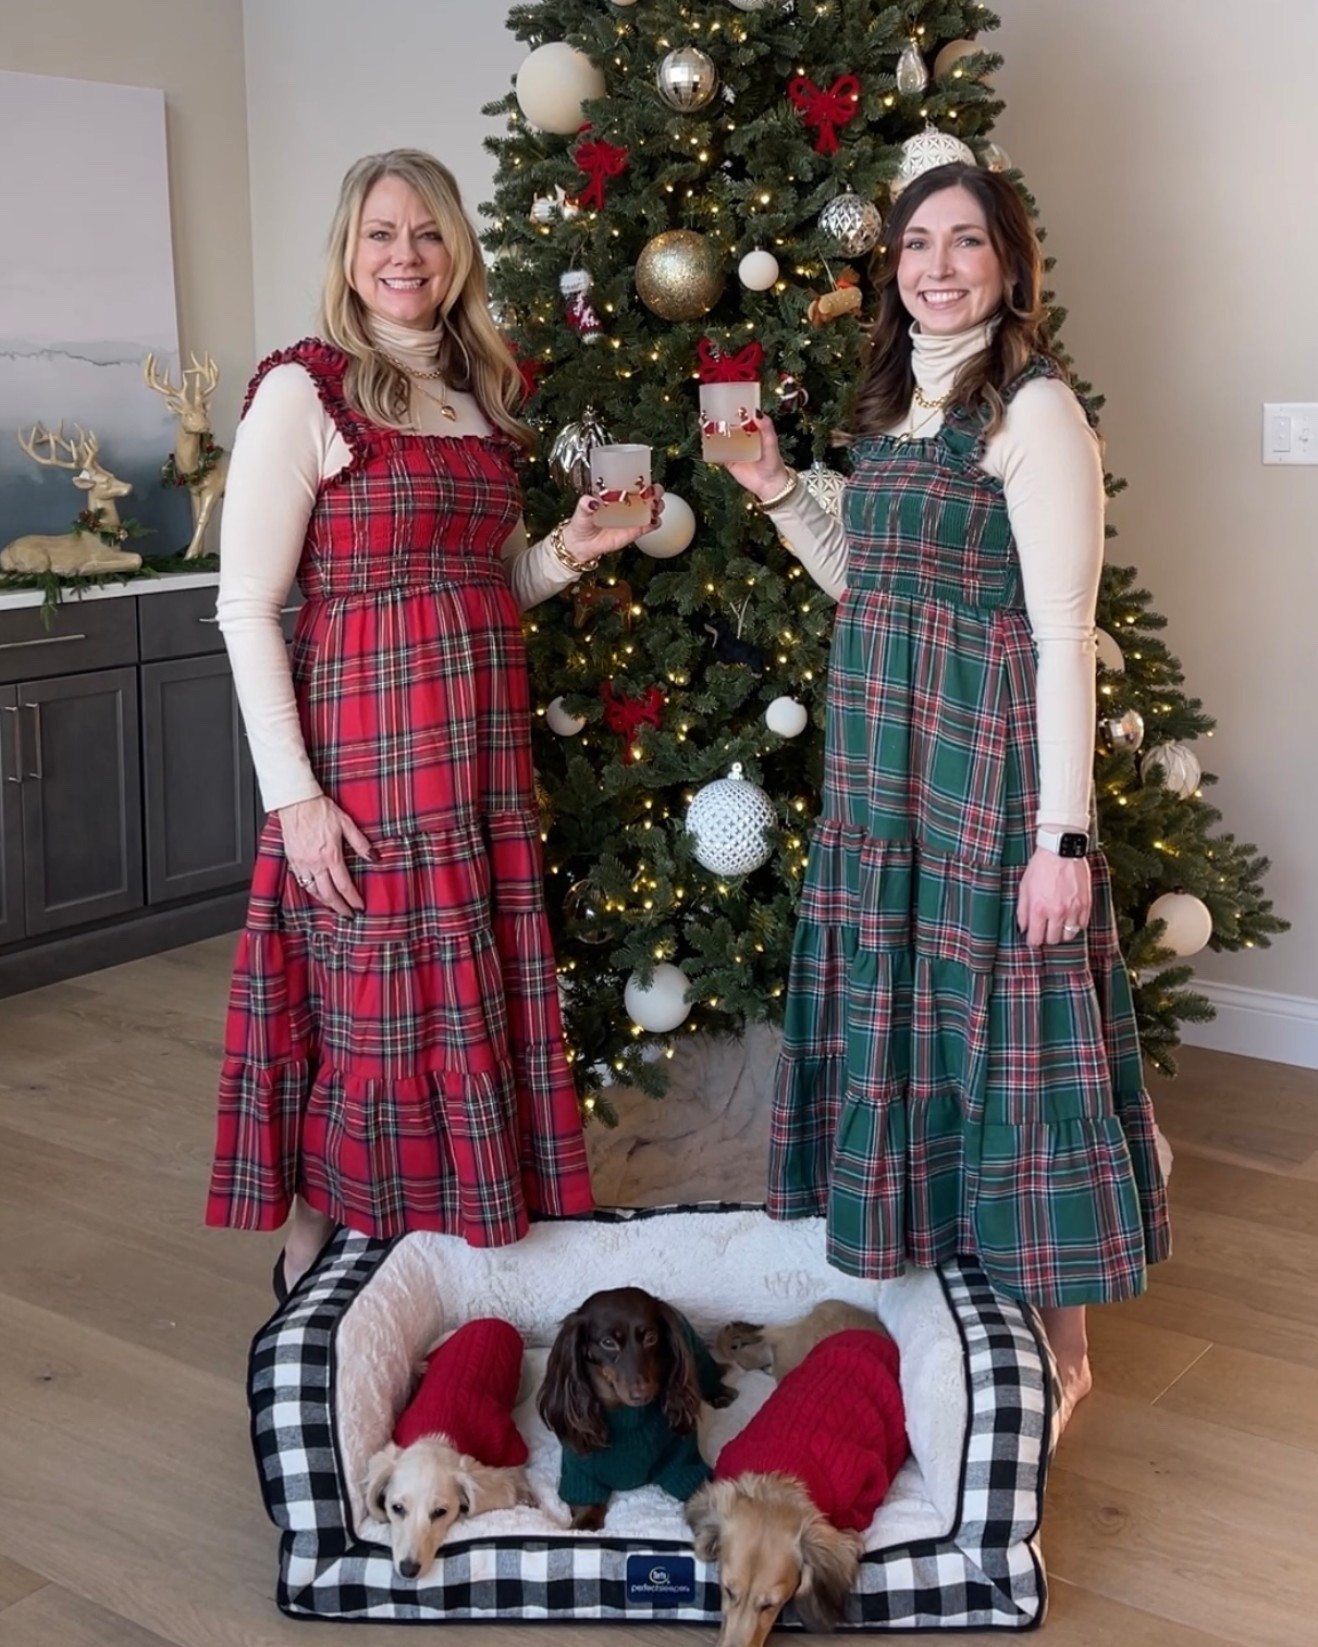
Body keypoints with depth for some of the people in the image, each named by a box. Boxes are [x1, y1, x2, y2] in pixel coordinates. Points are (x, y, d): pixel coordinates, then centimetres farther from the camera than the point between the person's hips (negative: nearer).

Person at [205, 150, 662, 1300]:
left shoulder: (482, 396, 14)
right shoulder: (305, 391, -6)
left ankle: (460, 1242, 27)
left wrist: (571, 551, 1)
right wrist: (295, 793, -16)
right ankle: (319, 1246, 19)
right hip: (366, 741, -6)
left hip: (486, 740, 6)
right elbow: (246, 606, -10)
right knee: (373, 997, 0)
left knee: (485, 996, 10)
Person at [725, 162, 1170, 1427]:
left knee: (1005, 1023, 0)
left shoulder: (1036, 410, -10)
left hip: (990, 757, -8)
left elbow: (1062, 633, -15)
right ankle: (930, 1279, 31)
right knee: (896, 1018, 13)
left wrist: (1062, 834, -18)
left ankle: (1056, 1338, 16)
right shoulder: (893, 405, 14)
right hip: (880, 759, 8)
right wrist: (773, 491, 10)